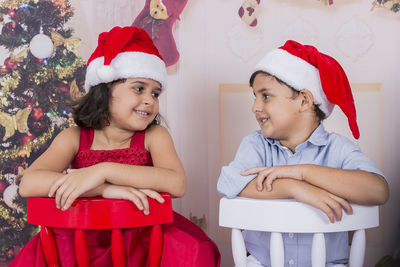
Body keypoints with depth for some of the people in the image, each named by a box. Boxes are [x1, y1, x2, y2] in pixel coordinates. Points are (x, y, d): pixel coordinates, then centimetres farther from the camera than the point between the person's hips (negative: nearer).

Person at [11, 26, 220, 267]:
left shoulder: (154, 136, -1)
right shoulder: (75, 138, 0)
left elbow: (177, 184, -21)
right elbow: (29, 184, -17)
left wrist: (103, 170, -27)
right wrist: (106, 189, -28)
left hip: (140, 241, 0)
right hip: (83, 241, 1)